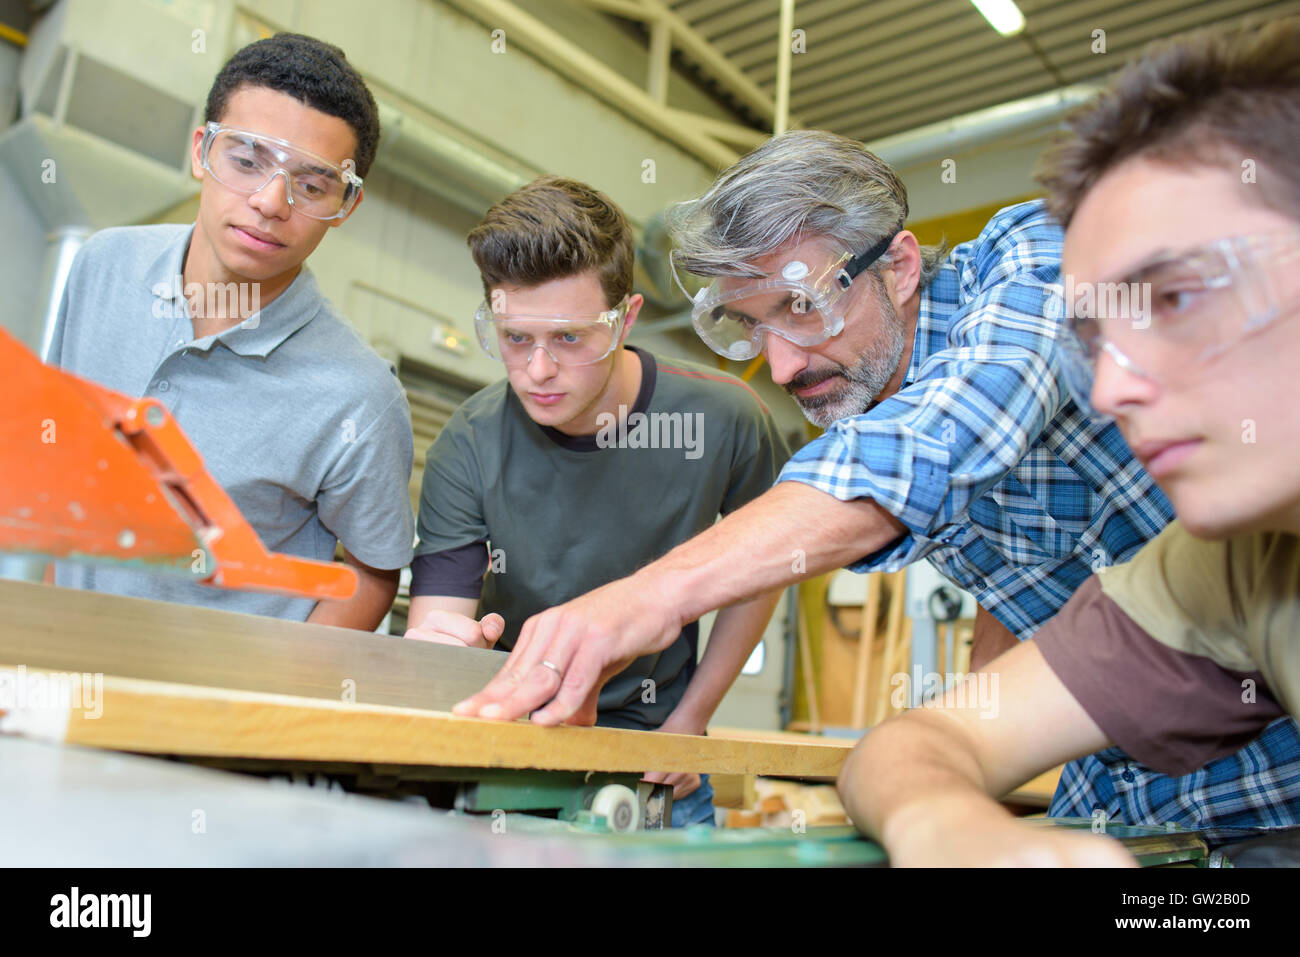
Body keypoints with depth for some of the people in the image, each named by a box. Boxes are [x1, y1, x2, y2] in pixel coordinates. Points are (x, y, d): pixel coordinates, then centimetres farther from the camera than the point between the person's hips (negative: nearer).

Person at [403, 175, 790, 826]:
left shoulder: (722, 420, -17)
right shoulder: (468, 449, -18)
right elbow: (438, 614, -19)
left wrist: (690, 720, -1)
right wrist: (436, 649, -43)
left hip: (649, 737, 0)